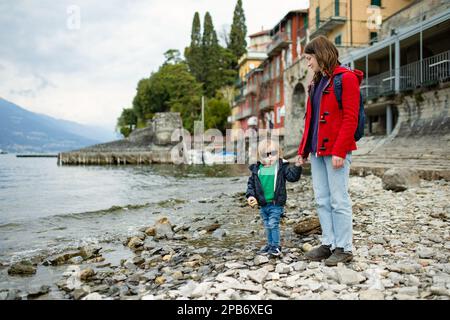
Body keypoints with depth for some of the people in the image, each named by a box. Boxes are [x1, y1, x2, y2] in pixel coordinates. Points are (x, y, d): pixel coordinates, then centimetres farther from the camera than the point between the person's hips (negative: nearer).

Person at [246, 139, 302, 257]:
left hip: (276, 204, -4)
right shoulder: (257, 168, 3)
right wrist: (250, 195, -4)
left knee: (273, 224, -7)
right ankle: (270, 244, 29)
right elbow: (251, 183, 8)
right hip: (263, 204, 4)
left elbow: (292, 176, -12)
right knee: (267, 226, 15)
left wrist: (297, 166, -27)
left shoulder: (282, 166, -4)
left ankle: (275, 246, 6)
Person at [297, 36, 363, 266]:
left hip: (336, 151, -8)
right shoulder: (317, 82, 19)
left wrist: (339, 151, -19)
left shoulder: (346, 78, -5)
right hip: (317, 151, 8)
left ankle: (344, 248, 9)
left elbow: (350, 119, -13)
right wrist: (303, 149, 14)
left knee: (338, 200, -2)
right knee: (322, 200, 10)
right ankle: (328, 244, 19)